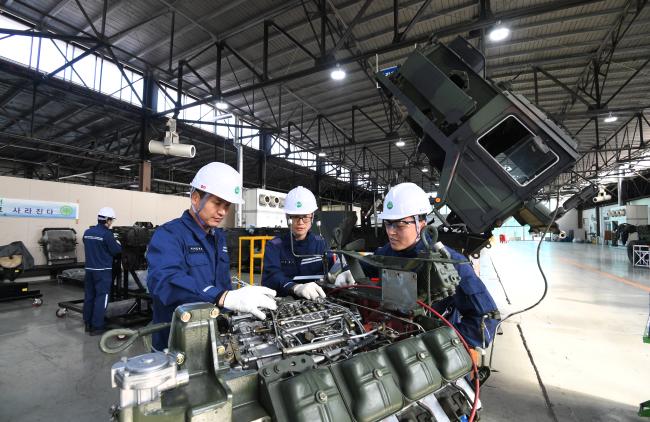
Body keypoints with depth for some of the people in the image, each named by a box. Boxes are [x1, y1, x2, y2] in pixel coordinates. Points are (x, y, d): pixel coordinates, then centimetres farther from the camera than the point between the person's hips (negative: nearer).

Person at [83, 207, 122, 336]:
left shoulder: (87, 232, 6)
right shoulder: (107, 234, -17)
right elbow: (116, 251, -11)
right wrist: (117, 243, 10)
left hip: (89, 269, 8)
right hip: (103, 271, -7)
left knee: (89, 296, 14)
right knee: (101, 298, -1)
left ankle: (88, 324, 24)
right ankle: (96, 327, 2)